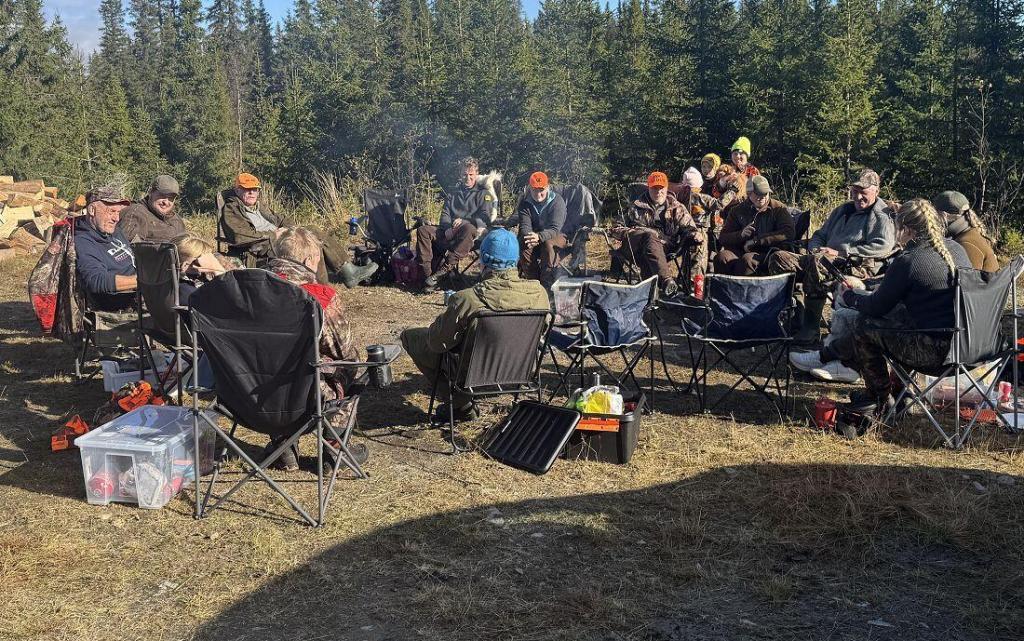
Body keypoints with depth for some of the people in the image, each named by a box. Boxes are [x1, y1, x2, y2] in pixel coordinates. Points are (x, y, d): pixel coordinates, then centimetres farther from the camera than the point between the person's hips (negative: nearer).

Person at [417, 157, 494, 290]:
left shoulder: (483, 193, 10)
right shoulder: (455, 192, 25)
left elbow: (484, 218, -4)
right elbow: (445, 213, 15)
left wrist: (463, 221, -21)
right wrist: (448, 228, -9)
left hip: (472, 230, -5)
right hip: (450, 231, 5)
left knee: (468, 229, -42)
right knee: (423, 230, -19)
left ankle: (446, 267, -44)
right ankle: (428, 274, -31)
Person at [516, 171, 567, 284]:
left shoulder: (557, 201, -16)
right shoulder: (525, 203, -5)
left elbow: (555, 229, -27)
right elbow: (524, 226, -15)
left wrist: (539, 236, -48)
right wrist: (530, 237, -40)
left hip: (555, 236, -3)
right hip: (534, 236, 3)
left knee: (548, 244, -36)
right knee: (524, 246, -29)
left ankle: (547, 282, -31)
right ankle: (532, 280, -20)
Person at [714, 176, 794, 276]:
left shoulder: (779, 209, 5)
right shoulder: (738, 210, 12)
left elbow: (787, 234, -11)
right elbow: (722, 238, 8)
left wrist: (755, 240, -14)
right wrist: (740, 235, -14)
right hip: (741, 251, 3)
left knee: (748, 259, -35)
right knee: (722, 256, -28)